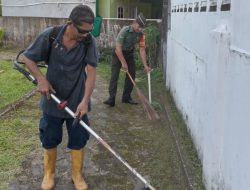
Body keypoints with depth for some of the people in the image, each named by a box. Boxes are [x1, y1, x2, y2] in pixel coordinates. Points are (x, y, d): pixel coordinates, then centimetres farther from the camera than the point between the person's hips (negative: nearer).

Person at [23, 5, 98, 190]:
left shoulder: (89, 41, -15)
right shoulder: (50, 35, -16)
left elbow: (91, 72, -18)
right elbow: (28, 58, -4)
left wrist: (85, 100, -26)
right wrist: (41, 79, -17)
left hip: (77, 101, 0)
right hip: (52, 99, 0)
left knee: (78, 140, 10)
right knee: (49, 139, 15)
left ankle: (77, 174, 33)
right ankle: (49, 173, 38)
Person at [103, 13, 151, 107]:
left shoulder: (141, 34, -13)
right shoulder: (125, 30, -27)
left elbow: (142, 50, -9)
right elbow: (118, 48, -27)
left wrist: (145, 65, -14)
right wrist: (123, 63, -26)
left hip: (130, 54, 5)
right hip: (118, 54, -5)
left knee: (131, 75, 2)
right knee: (114, 75, -13)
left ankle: (126, 97, 13)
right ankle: (111, 98, -15)